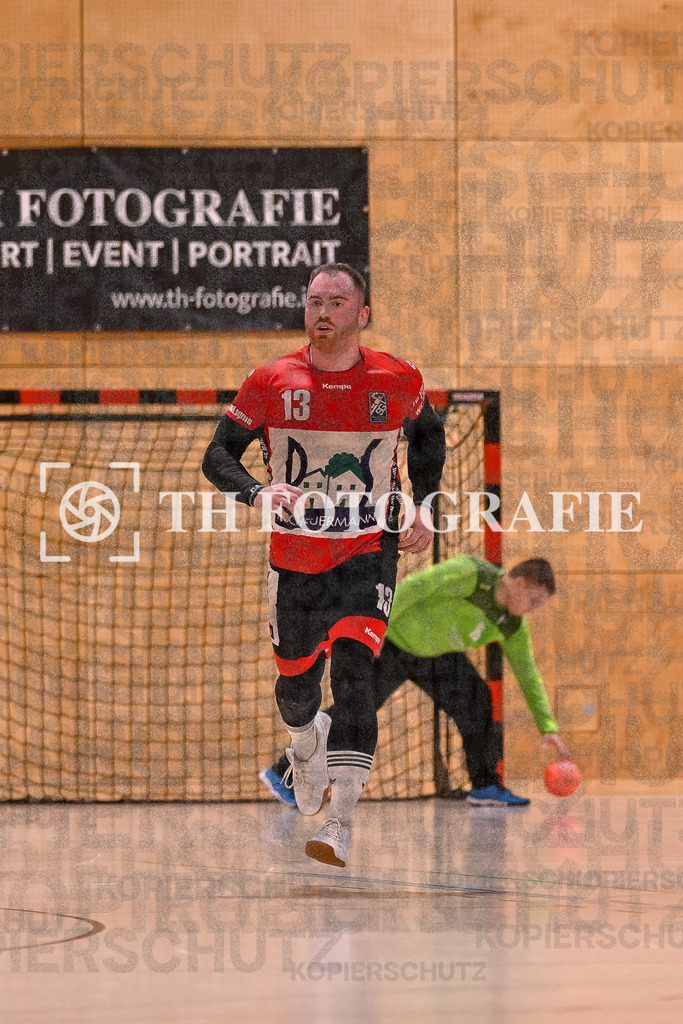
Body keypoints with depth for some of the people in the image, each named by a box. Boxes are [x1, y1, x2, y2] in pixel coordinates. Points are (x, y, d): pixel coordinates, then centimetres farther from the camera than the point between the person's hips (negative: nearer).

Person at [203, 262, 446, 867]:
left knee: (352, 671, -20)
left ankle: (341, 826, -22)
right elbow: (219, 454, -2)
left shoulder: (397, 380, -3)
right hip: (295, 556, 2)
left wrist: (423, 507, 7)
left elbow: (427, 433, 18)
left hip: (369, 551, -2)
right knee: (295, 685, 11)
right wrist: (257, 492, -22)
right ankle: (306, 742, 51)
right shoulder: (272, 382, -6)